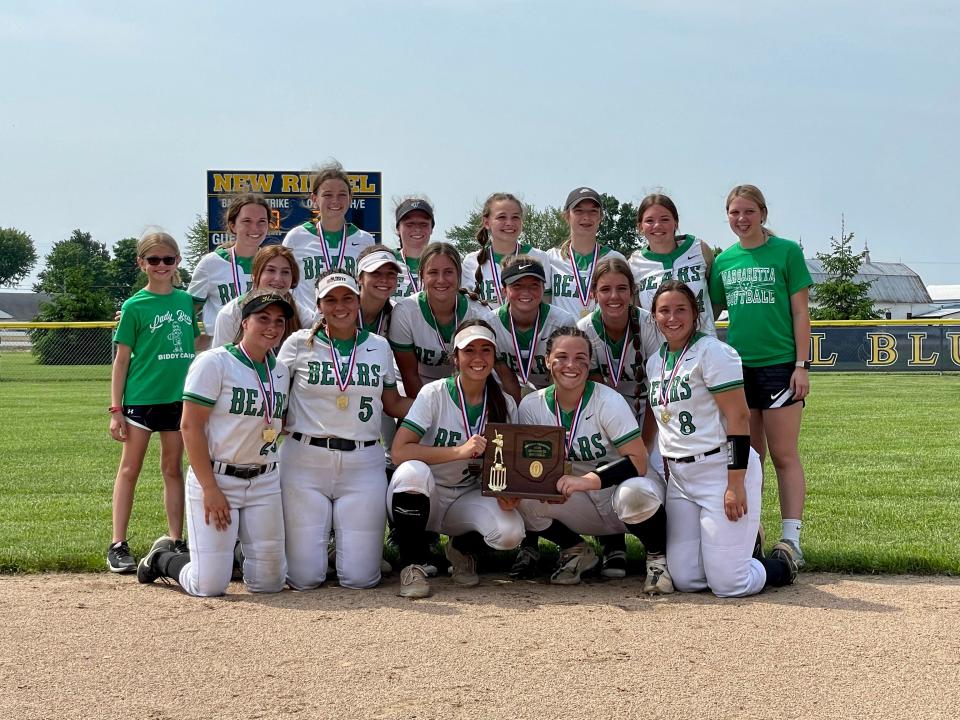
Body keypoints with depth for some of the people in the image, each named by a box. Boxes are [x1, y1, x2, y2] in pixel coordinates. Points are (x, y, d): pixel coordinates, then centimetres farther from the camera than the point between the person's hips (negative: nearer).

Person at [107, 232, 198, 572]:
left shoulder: (186, 300, 7)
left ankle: (176, 541, 15)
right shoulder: (134, 305, -4)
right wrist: (115, 409, -7)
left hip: (179, 396, 4)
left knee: (173, 469, 10)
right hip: (141, 395, -4)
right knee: (130, 469, 2)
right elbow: (122, 359, -3)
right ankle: (118, 545, 6)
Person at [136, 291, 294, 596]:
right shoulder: (214, 362, -9)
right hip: (215, 479, -6)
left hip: (265, 482, 6)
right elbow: (191, 427, -13)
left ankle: (226, 553, 32)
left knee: (269, 583, 3)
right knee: (210, 586, -9)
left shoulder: (281, 372, 10)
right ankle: (163, 558, 21)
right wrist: (210, 488, -17)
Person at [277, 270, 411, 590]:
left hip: (363, 464, 2)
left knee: (360, 578, -2)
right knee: (305, 577, -1)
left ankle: (364, 543, 32)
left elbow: (394, 405, 15)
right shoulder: (299, 343, 3)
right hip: (305, 460, -1)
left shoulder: (379, 347, 11)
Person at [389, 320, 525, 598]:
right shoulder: (435, 394, -13)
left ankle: (462, 548, 10)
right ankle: (412, 565, -16)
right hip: (424, 495, -3)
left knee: (511, 531, -27)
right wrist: (460, 451, -33)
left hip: (468, 499, 3)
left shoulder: (505, 405, -1)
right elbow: (399, 452, -24)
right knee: (413, 471, -37)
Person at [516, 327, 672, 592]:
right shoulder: (532, 406, -5)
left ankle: (658, 557, -8)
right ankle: (576, 552, 7)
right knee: (522, 497, -21)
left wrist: (587, 479, -36)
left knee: (633, 492, -40)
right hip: (584, 504, 4)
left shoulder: (608, 401, -17)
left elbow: (637, 461, -23)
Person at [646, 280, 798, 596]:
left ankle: (782, 564, 22)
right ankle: (736, 545, 30)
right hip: (680, 477, 7)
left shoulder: (712, 351, -10)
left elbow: (739, 419, -16)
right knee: (685, 581, 3)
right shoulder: (655, 362, 13)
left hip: (722, 470, -7)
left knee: (728, 585, -8)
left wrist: (736, 484, -22)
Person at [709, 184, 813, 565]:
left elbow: (800, 312, -3)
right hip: (737, 365, 4)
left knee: (784, 455, -3)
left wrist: (802, 365, -8)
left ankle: (791, 539, -1)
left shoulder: (787, 252, 0)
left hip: (779, 363, -4)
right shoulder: (724, 261, 11)